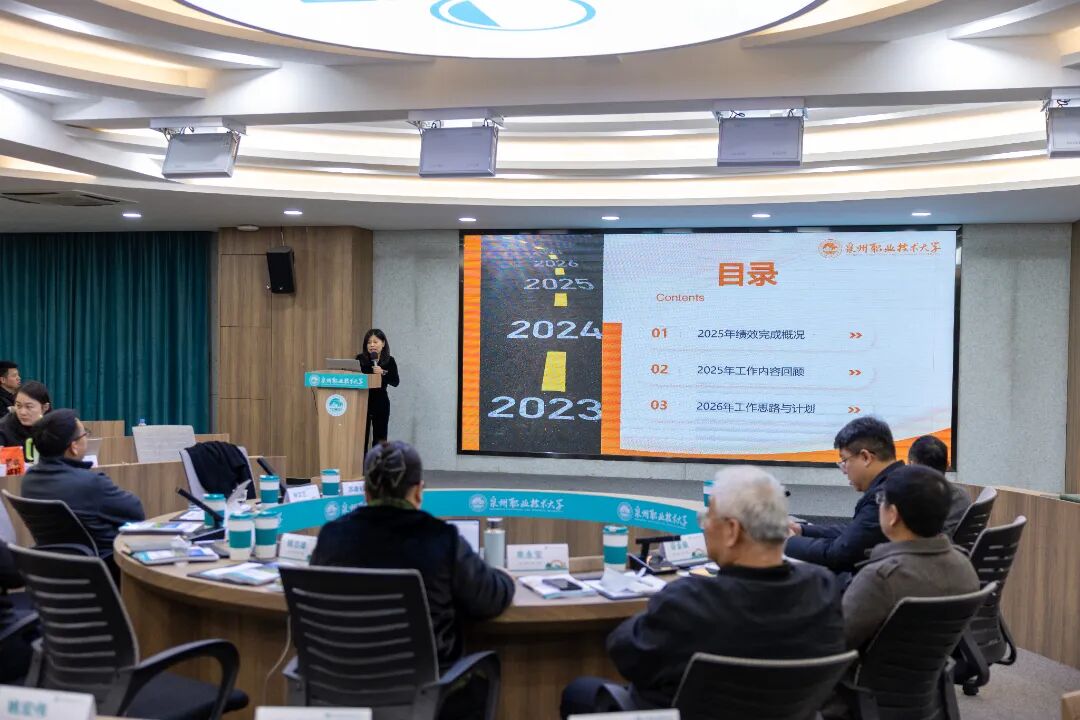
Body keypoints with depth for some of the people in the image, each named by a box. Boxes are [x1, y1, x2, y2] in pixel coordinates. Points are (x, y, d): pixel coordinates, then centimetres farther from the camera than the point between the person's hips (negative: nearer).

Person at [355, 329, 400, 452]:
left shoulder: (389, 361, 2)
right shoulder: (360, 359, 1)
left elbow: (395, 382, -7)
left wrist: (383, 372, -21)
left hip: (381, 403, 1)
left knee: (380, 437, 6)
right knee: (361, 437, -1)